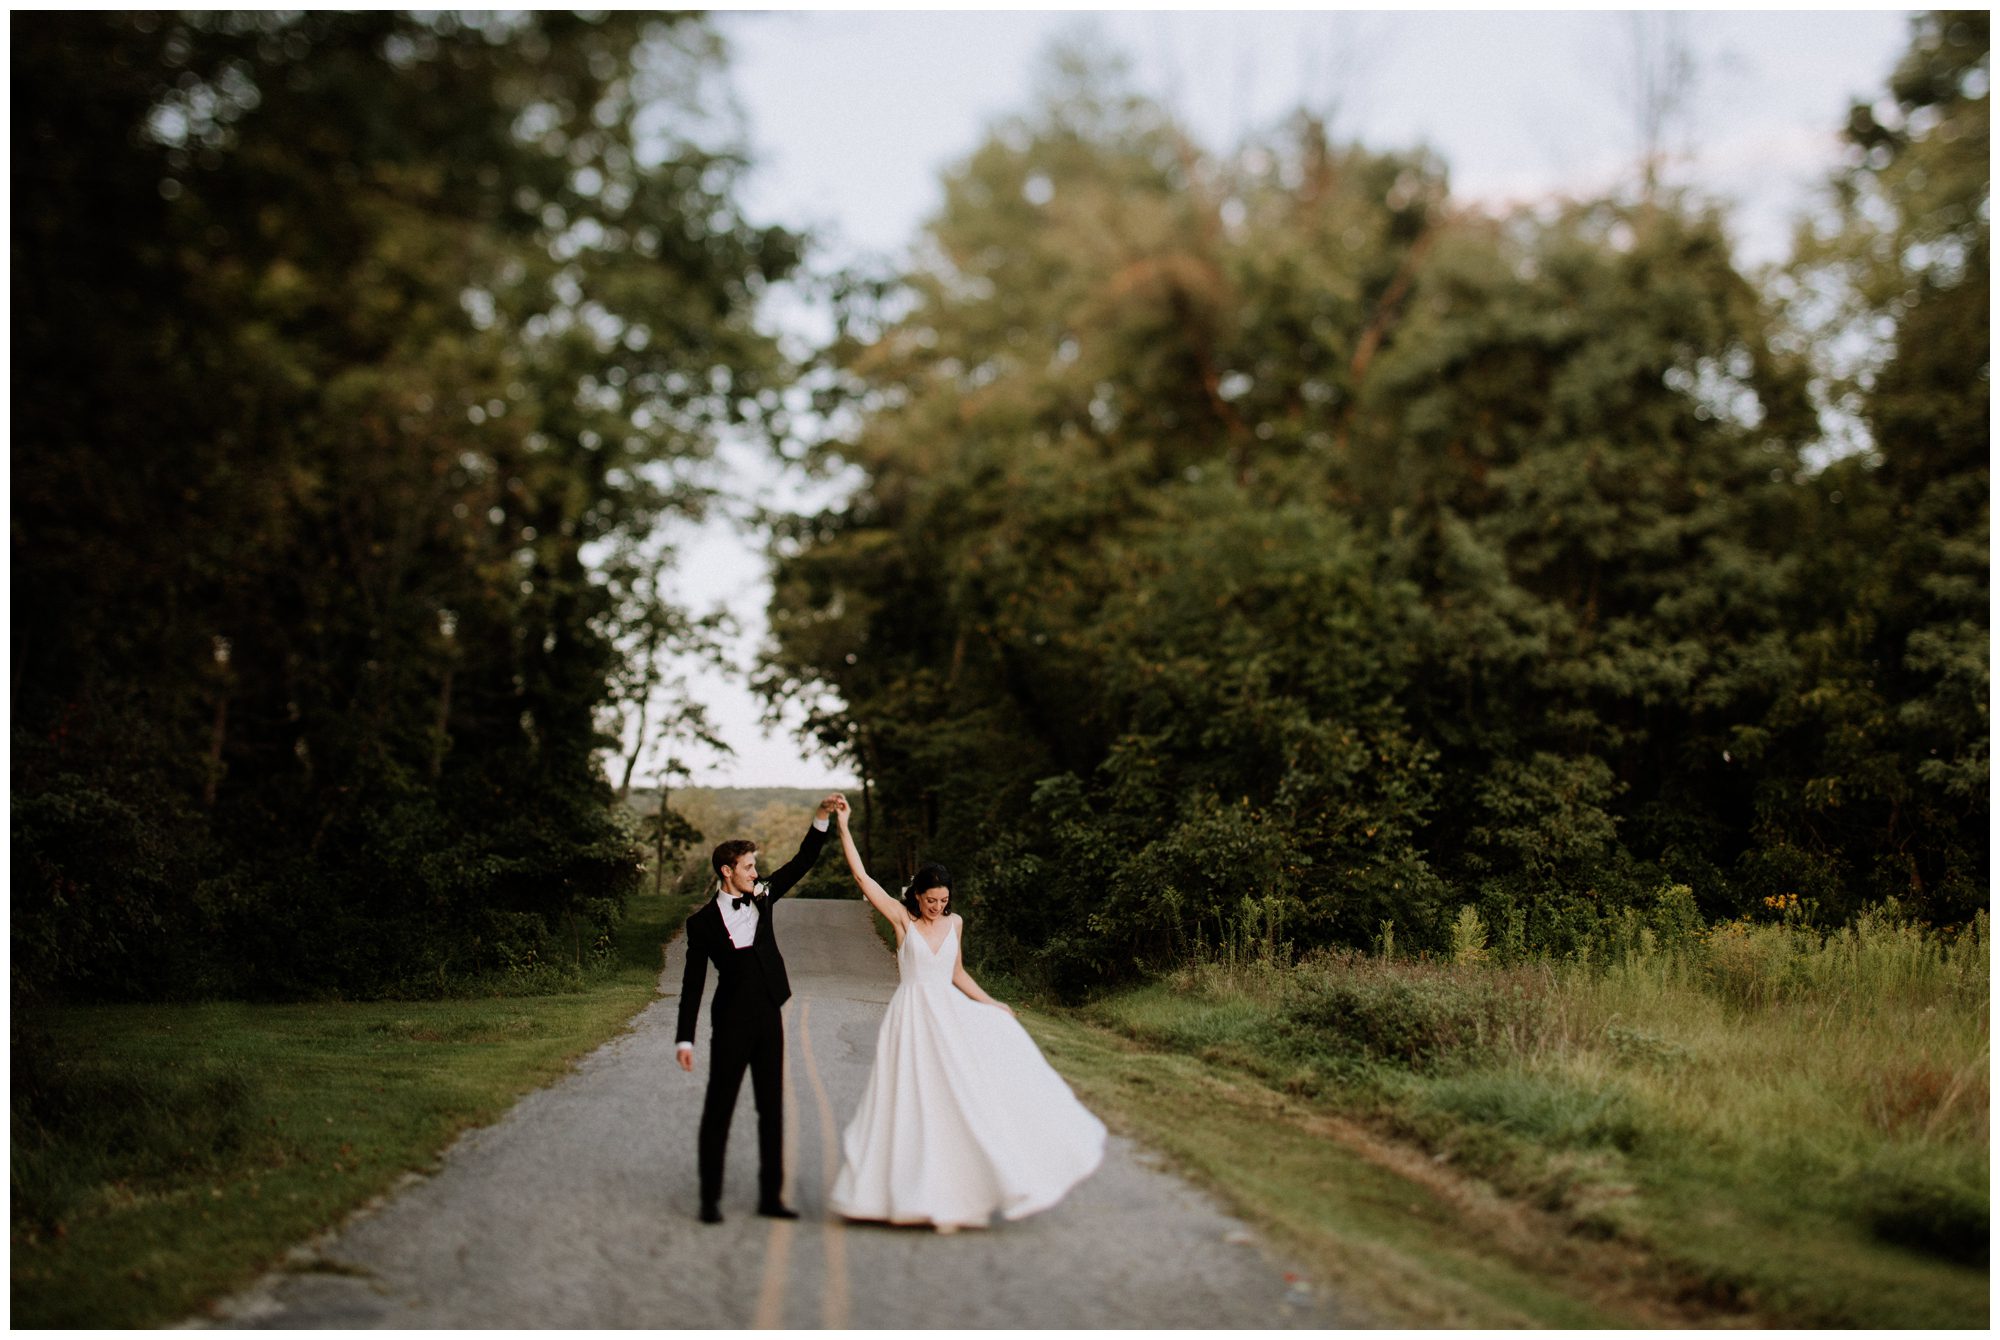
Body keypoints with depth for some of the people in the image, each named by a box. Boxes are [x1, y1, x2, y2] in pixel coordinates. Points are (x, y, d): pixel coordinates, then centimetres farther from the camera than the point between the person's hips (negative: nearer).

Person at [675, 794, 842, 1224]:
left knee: (772, 1108, 8)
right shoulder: (703, 921, -4)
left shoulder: (761, 898, 8)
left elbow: (801, 863, 9)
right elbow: (693, 983, -4)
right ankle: (710, 1199, 7)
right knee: (718, 1110, 0)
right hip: (731, 1023, -5)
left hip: (768, 1018, 5)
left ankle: (770, 1196, 15)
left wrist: (821, 818, -3)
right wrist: (684, 1038, -8)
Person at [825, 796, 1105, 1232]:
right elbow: (860, 876, -12)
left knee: (966, 1096, -2)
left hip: (950, 1016, 4)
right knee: (914, 1105, -3)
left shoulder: (954, 922, 7)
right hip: (913, 1018, -4)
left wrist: (990, 1004, 10)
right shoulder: (902, 919, -5)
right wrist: (842, 825, -15)